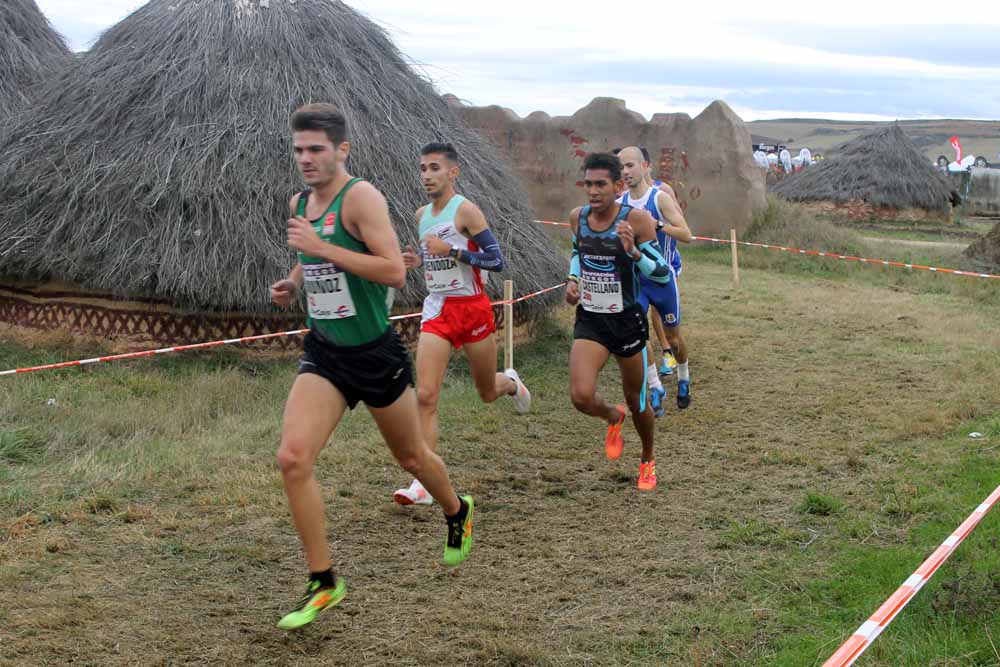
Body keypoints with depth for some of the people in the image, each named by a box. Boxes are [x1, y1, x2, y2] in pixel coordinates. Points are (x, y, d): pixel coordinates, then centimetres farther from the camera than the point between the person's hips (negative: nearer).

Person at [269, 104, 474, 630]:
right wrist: (293, 282, 3)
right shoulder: (299, 203, 7)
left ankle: (458, 513, 49)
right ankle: (324, 583, -2)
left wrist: (320, 246, -27)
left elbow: (395, 272, -26)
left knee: (411, 457, 15)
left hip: (375, 354, -5)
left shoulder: (361, 197, -16)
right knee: (292, 458, -14)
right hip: (324, 354, 5)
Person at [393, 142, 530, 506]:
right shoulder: (422, 215, 8)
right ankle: (424, 483, -10)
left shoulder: (465, 210, -12)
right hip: (436, 311, 4)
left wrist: (451, 251, -24)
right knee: (425, 396, -10)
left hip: (471, 308, -4)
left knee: (488, 393, 13)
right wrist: (419, 261, 3)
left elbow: (496, 260, -16)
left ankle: (510, 382, 52)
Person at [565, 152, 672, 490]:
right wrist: (572, 280, 2)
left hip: (627, 321, -2)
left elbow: (662, 272, -13)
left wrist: (633, 251, -30)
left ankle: (648, 460, 43)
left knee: (636, 402, 12)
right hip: (589, 320, 3)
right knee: (581, 396, -18)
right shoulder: (577, 216, -2)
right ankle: (613, 416, 20)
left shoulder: (637, 219, -15)